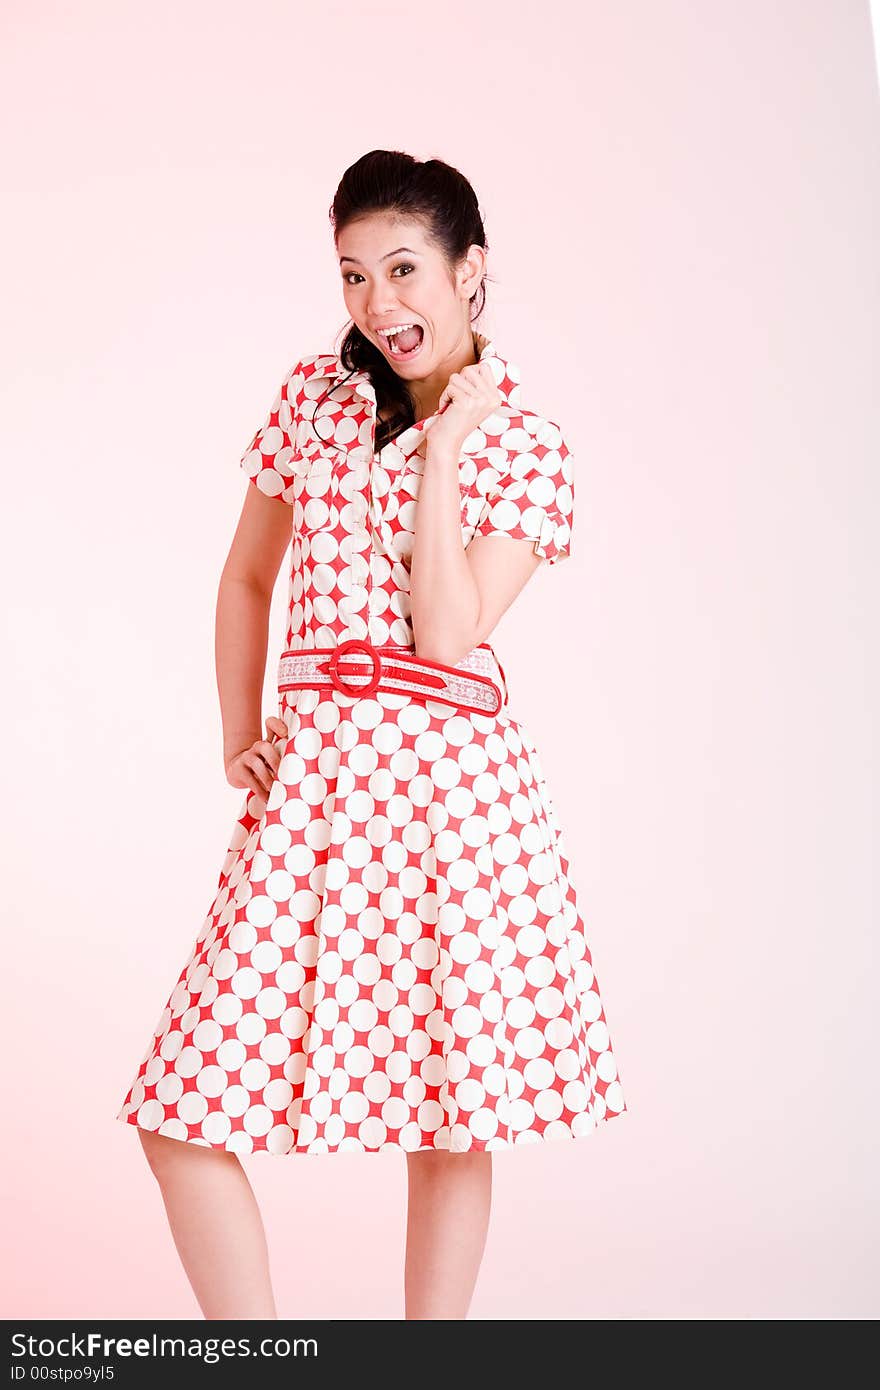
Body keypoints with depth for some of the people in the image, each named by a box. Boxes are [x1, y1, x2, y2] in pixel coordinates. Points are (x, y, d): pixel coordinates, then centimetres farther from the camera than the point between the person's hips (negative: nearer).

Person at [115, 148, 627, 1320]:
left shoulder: (527, 443, 1)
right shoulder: (313, 394, 10)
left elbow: (445, 629, -11)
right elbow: (246, 579, 20)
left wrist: (441, 447, -10)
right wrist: (239, 738, 13)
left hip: (450, 777, -3)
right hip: (311, 774, 3)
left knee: (452, 1109, 5)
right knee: (181, 1114, -1)